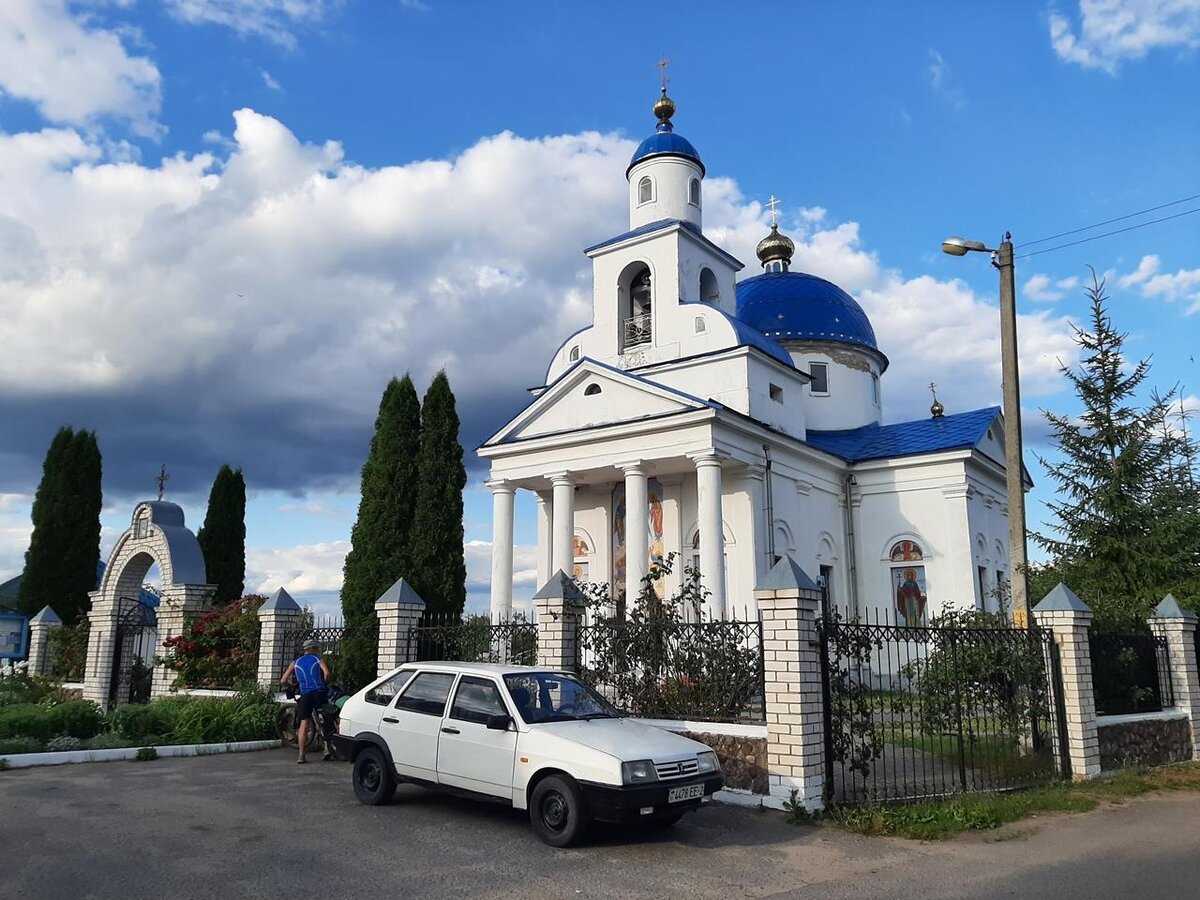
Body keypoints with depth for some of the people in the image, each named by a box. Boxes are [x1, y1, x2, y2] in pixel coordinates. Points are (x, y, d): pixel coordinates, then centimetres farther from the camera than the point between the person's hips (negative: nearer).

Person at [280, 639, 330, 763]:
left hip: (305, 695, 2)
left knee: (304, 724, 3)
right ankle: (327, 750, 2)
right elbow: (326, 673, -9)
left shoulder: (295, 663, 18)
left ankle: (301, 755, -3)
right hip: (319, 693, -2)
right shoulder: (318, 659, 10)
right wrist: (325, 683, 9)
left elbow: (283, 681, 14)